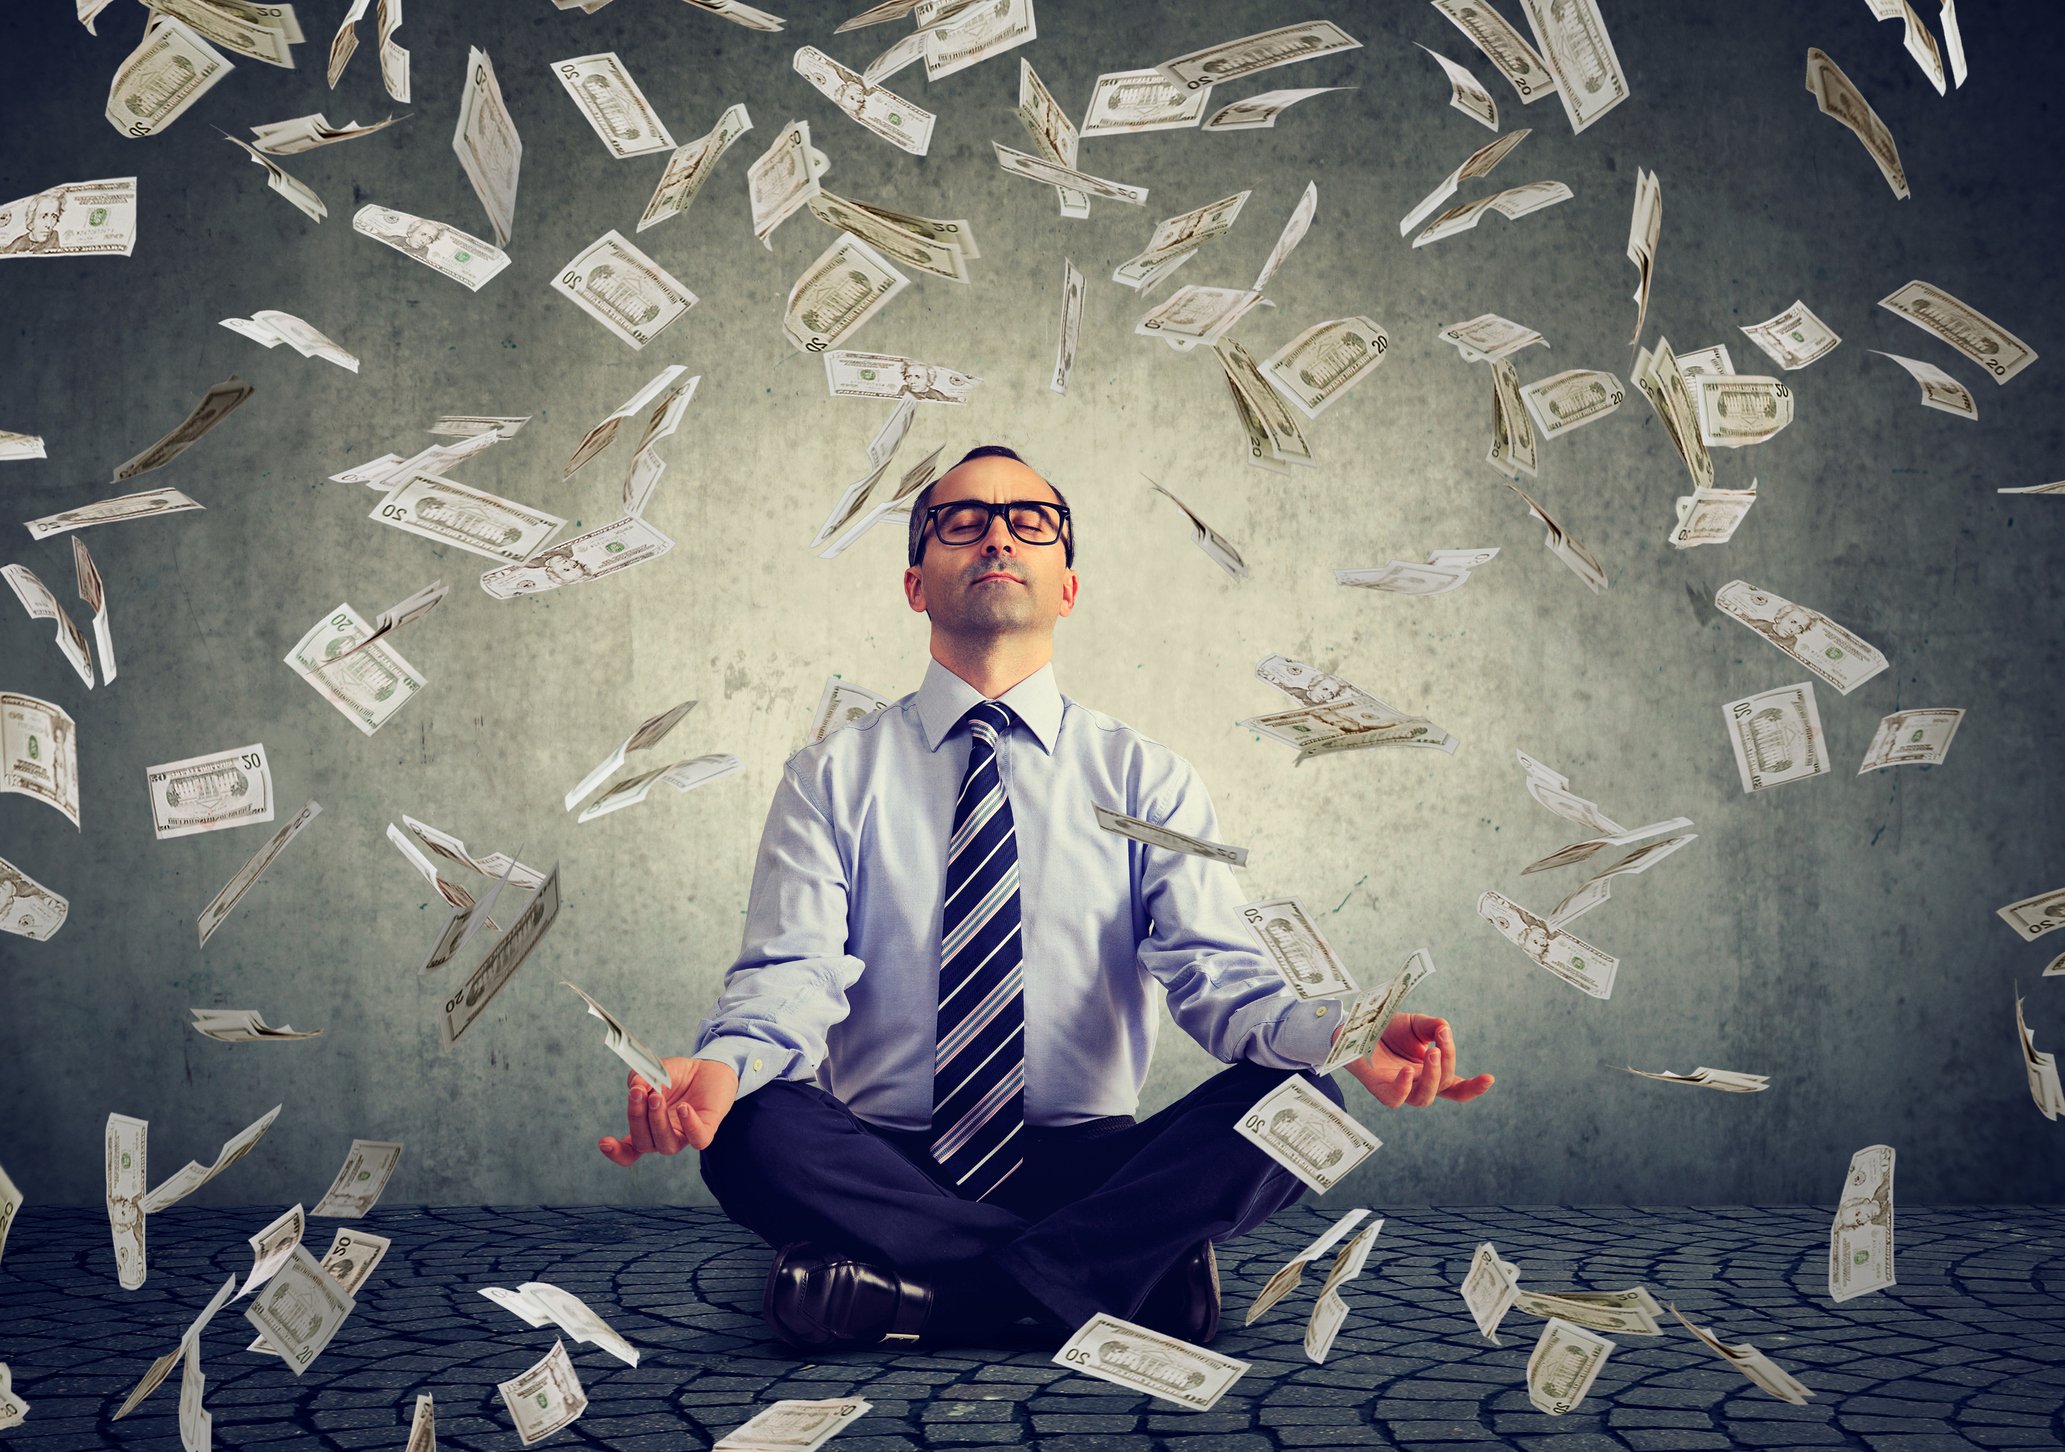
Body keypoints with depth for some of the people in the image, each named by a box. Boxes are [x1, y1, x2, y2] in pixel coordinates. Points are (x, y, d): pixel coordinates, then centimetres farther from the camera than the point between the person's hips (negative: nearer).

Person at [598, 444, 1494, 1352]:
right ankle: (1140, 1273, -23)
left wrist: (1338, 1038, -29)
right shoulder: (833, 777, 6)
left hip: (1088, 1167, 1)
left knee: (1294, 1101, -25)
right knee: (755, 1127, -33)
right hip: (885, 1167, 0)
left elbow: (1213, 968, -5)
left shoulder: (1144, 776, 8)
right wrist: (720, 1068, -32)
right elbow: (790, 975, -6)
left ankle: (917, 1291, -24)